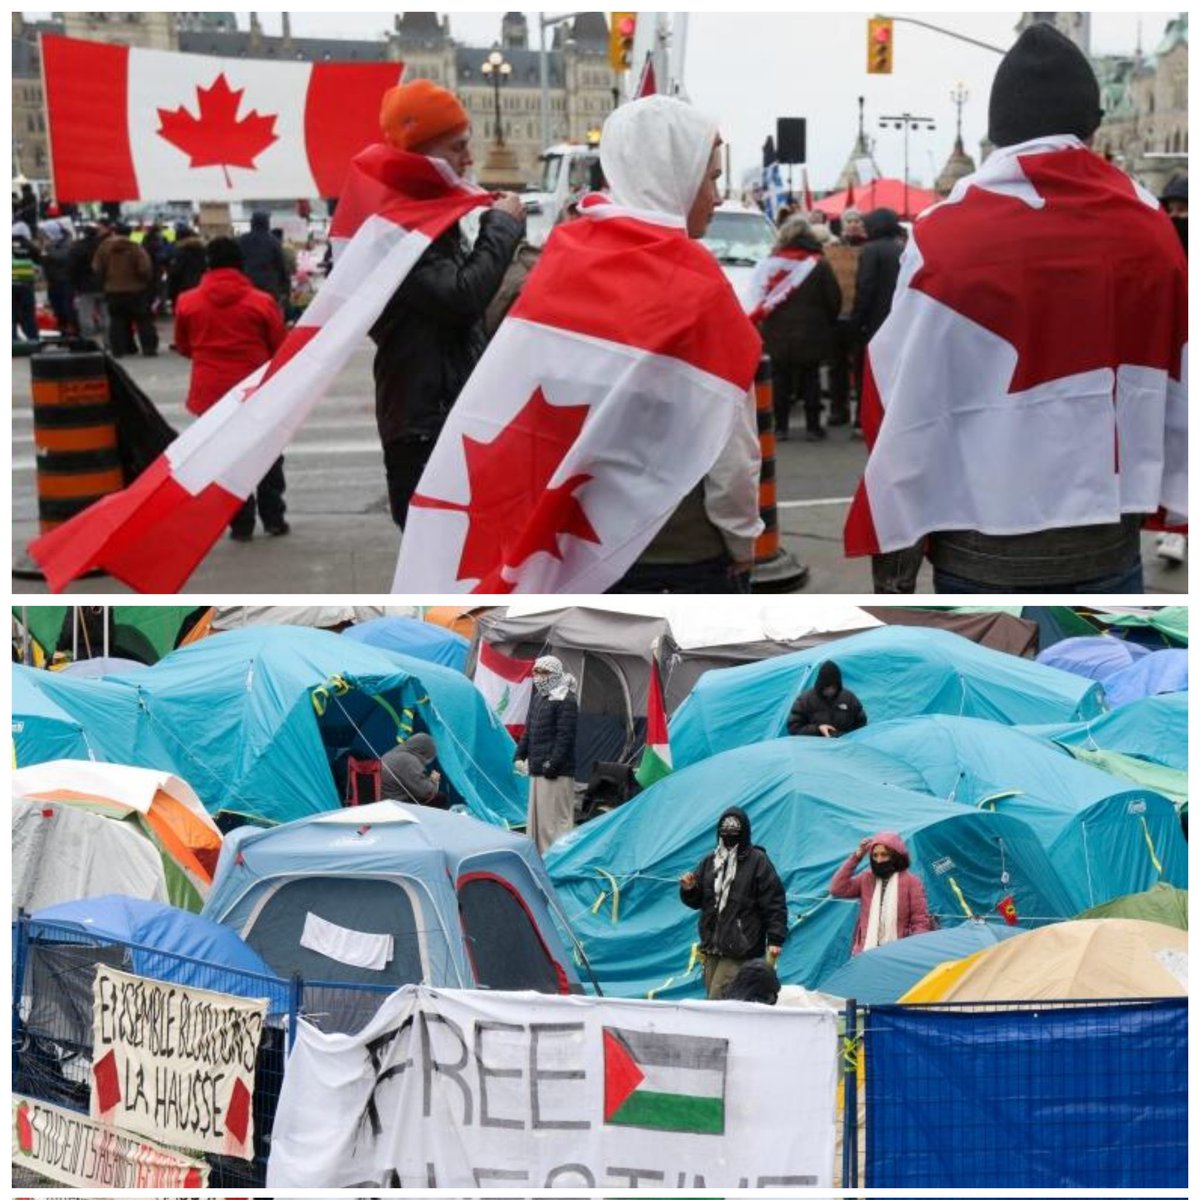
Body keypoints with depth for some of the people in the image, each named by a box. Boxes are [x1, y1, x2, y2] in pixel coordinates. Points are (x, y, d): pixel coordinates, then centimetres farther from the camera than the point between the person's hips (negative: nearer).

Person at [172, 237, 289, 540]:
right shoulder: (261, 302, -7)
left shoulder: (187, 303, -3)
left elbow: (183, 347, 10)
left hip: (211, 392, 1)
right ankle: (273, 519, 17)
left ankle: (241, 524, 9)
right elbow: (280, 347, 0)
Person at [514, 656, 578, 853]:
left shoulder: (566, 701, -11)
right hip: (537, 769, 9)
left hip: (556, 772, -9)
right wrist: (520, 755, 13)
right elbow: (528, 730, 22)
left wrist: (553, 763, -21)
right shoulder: (538, 698, 17)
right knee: (536, 817, 12)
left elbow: (565, 736, -16)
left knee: (556, 818, -7)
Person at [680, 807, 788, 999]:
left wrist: (775, 939, -14)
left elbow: (775, 902, -6)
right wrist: (688, 890, -1)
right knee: (713, 1000, 6)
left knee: (717, 1000, -14)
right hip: (712, 947, 6)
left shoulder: (758, 861, -2)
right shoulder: (710, 861, 14)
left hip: (740, 950, -6)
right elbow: (697, 901, 22)